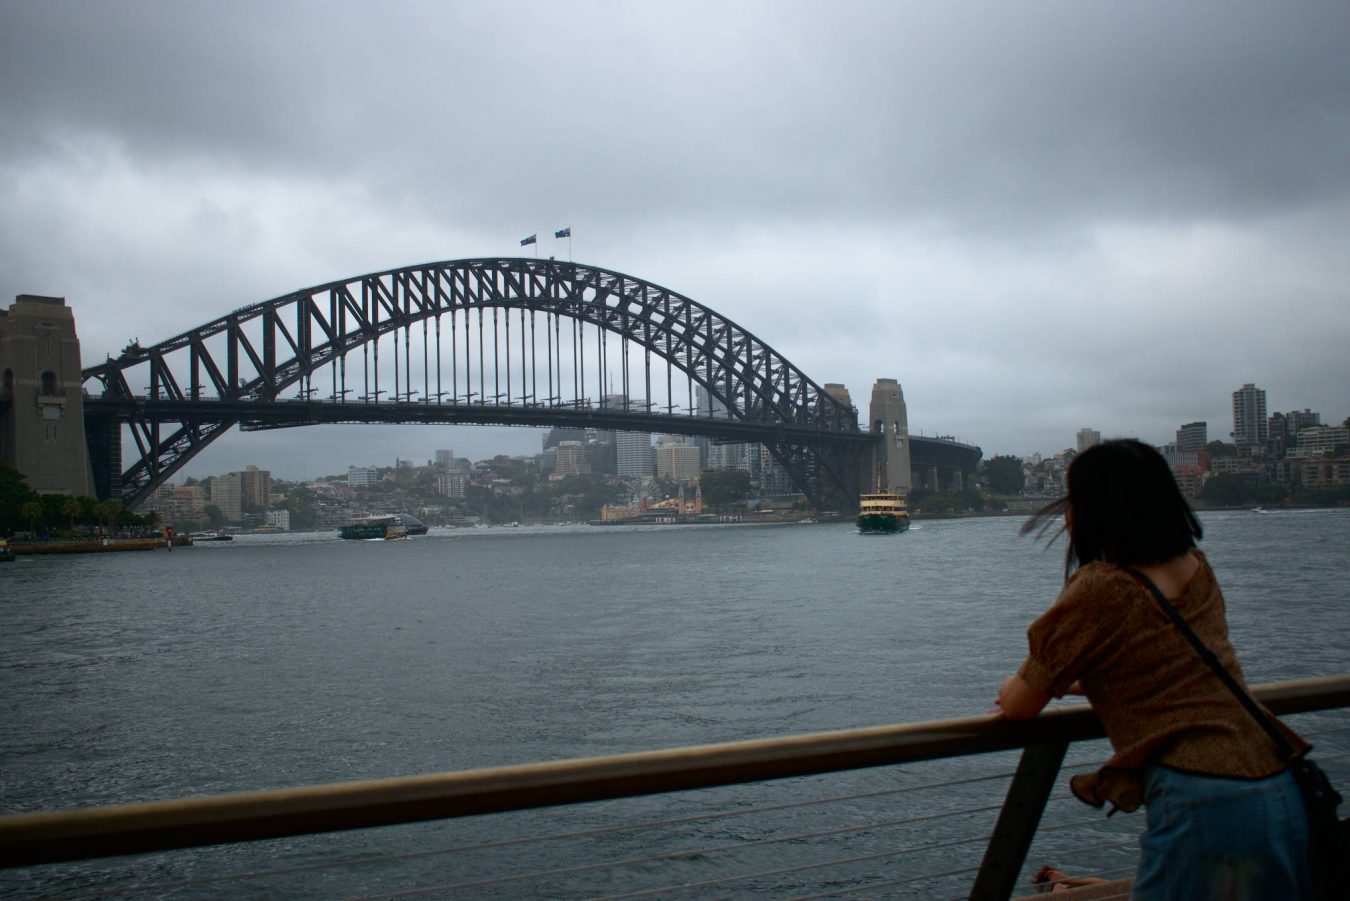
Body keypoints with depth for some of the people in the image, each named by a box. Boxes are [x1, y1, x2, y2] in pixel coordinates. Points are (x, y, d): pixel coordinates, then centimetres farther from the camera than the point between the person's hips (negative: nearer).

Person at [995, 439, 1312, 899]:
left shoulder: (1100, 588, -9)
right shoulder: (1197, 568, 12)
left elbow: (1019, 705, 0)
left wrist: (1018, 686, 22)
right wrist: (1077, 683, 32)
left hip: (1203, 805, -8)